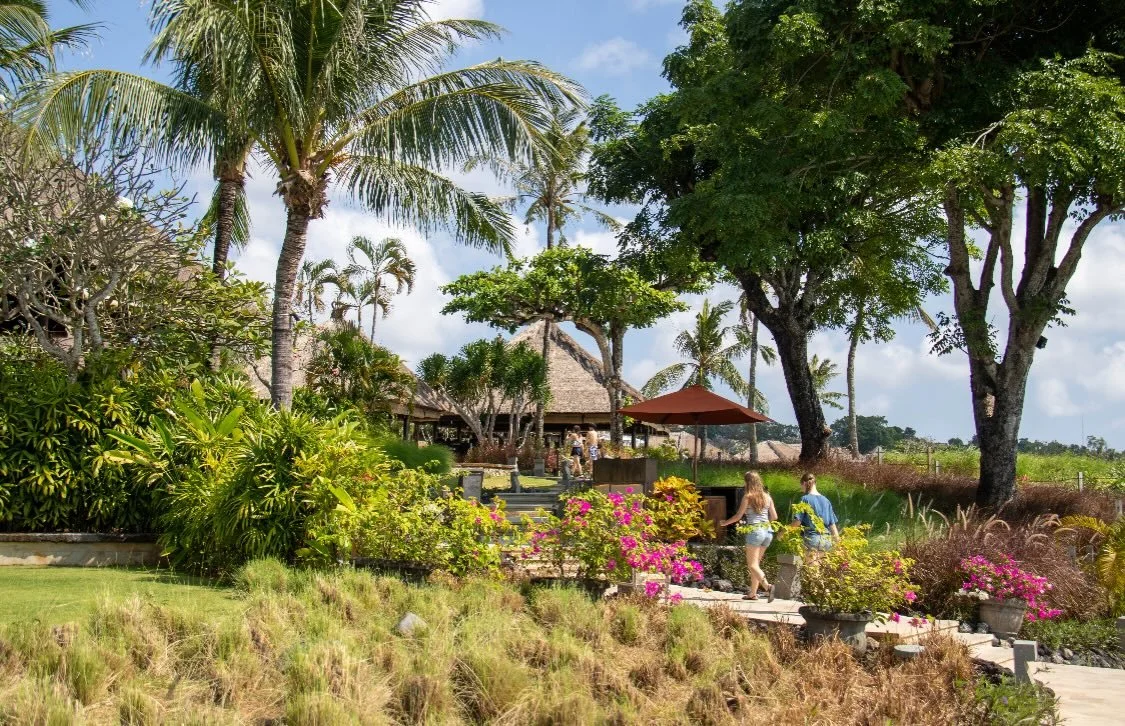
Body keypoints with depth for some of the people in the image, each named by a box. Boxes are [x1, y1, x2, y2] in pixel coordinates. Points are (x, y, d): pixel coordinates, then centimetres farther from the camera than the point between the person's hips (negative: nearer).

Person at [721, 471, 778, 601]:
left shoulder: (748, 496, -6)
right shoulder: (767, 497, 9)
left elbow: (738, 516, -4)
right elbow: (774, 517, 11)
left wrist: (725, 523, 12)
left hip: (755, 531, -6)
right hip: (767, 532, 6)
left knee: (752, 565, -3)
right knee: (756, 563, 16)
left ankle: (767, 586, -25)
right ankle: (752, 593, 17)